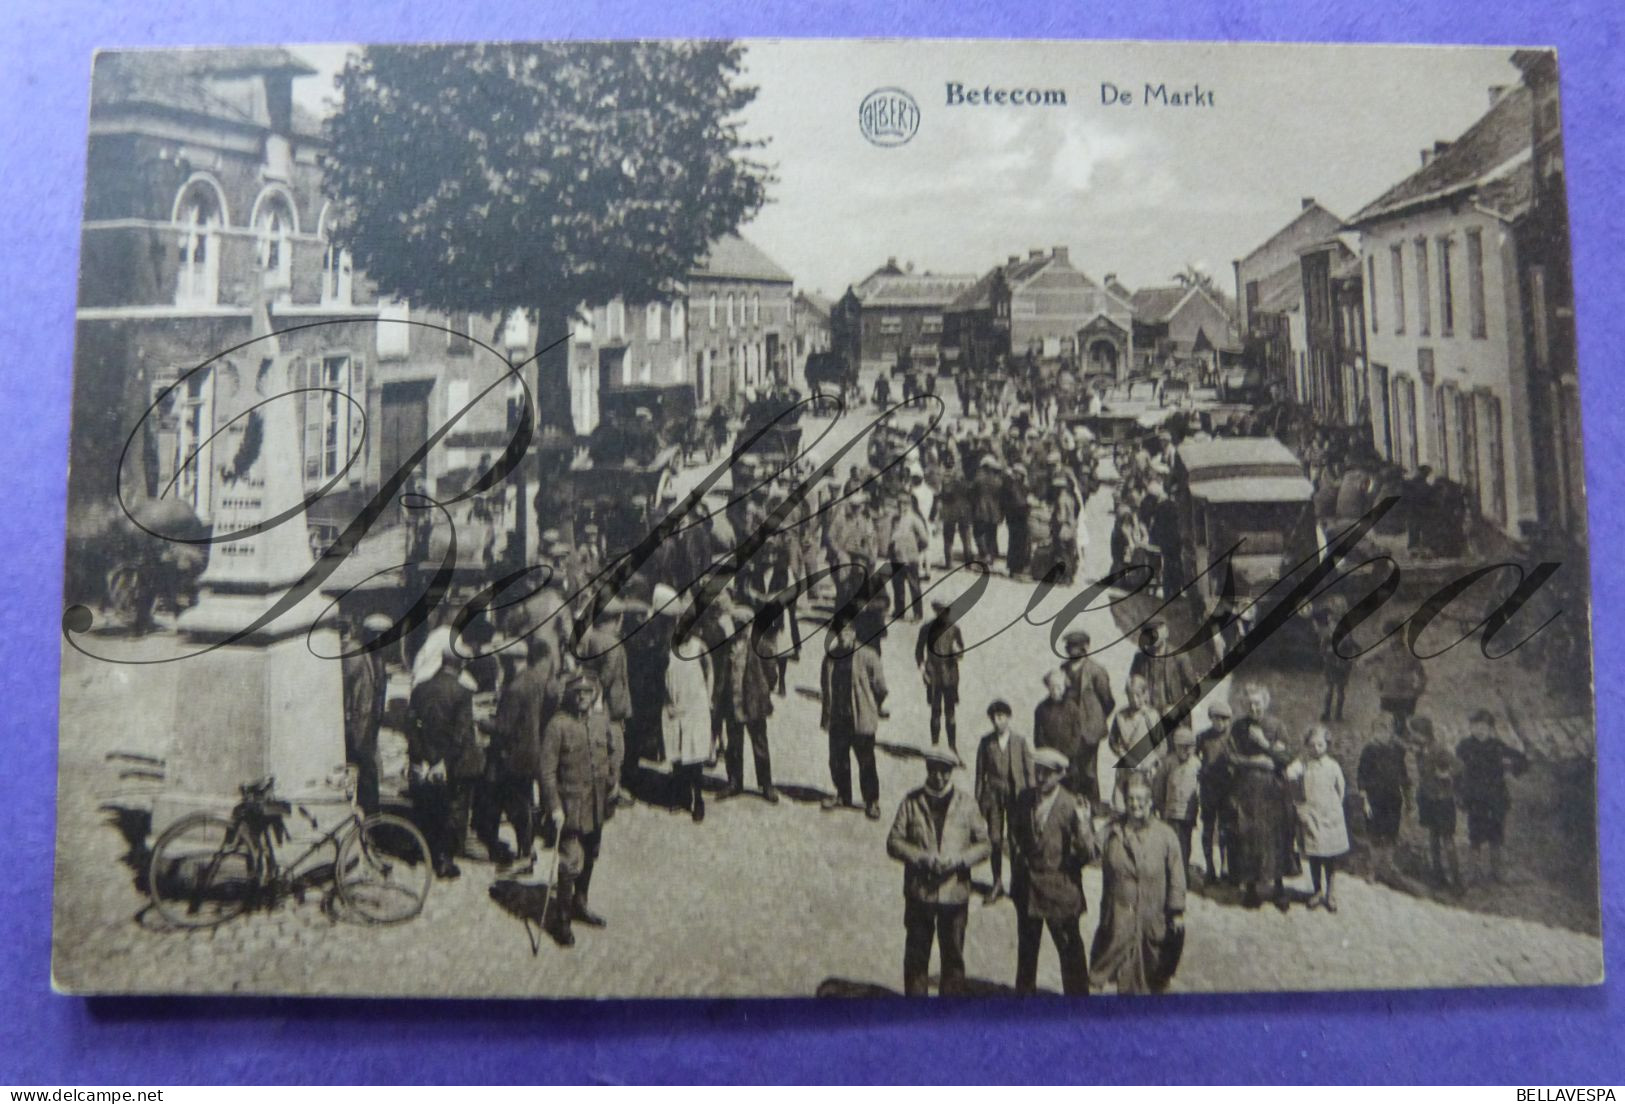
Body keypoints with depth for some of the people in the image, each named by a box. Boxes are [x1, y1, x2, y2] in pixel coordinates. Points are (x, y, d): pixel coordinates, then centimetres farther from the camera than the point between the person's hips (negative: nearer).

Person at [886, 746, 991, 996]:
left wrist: (958, 859, -14)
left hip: (955, 892, 0)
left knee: (953, 957, 9)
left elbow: (984, 843, 3)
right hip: (919, 891, 0)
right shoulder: (912, 802, 0)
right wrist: (921, 858, -16)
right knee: (916, 956, 7)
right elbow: (893, 841, 0)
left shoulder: (965, 803, 2)